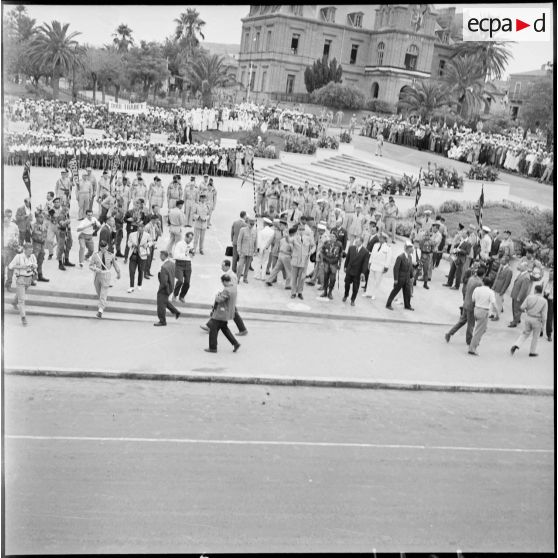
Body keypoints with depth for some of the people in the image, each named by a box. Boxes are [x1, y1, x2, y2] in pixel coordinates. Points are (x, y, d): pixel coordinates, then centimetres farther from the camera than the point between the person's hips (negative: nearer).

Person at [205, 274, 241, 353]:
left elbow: (219, 300, -24)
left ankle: (213, 348, 11)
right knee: (224, 328, 24)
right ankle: (235, 344, 22)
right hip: (227, 313, 10)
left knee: (213, 329, 3)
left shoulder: (226, 290, -27)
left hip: (221, 313, -10)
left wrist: (218, 294, -5)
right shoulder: (234, 287, 1)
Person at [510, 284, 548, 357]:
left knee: (525, 334, 17)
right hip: (537, 321, -2)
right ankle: (532, 352, 28)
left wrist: (524, 310, 15)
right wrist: (543, 326, -4)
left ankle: (516, 346, -3)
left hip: (528, 318, 2)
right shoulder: (544, 301, -12)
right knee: (535, 336, 18)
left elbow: (522, 307, -9)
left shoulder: (529, 297, -8)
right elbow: (544, 315, -13)